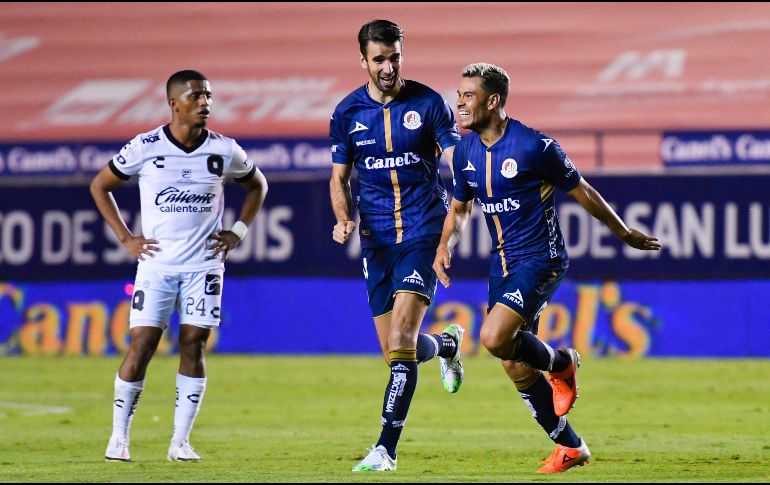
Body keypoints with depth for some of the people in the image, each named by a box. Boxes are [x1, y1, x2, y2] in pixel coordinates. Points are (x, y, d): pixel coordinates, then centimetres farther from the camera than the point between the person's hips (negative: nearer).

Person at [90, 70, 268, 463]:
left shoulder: (224, 150, 0)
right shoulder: (144, 148, -6)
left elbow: (257, 185, 19)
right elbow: (100, 186, 7)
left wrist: (238, 231, 7)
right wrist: (125, 238, 1)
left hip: (204, 264, 2)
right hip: (156, 264, -1)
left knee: (193, 344, -4)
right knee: (142, 344, -6)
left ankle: (181, 441, 2)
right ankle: (119, 437, 5)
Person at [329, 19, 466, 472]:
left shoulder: (429, 103, -5)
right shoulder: (348, 112, 3)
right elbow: (340, 177, 12)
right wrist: (344, 219, -8)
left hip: (424, 231, -4)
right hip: (377, 238, 4)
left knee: (401, 341, -17)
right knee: (395, 350, 7)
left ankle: (386, 449, -15)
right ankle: (448, 343, 43)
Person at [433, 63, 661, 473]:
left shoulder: (534, 146, -16)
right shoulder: (465, 151, 3)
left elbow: (582, 192, -5)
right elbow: (460, 207, 18)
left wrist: (626, 234, 6)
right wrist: (445, 246, -2)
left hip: (540, 259, -7)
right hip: (502, 264, 7)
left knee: (494, 337, -25)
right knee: (515, 367, 6)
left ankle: (561, 364, 5)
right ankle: (570, 448, 21)